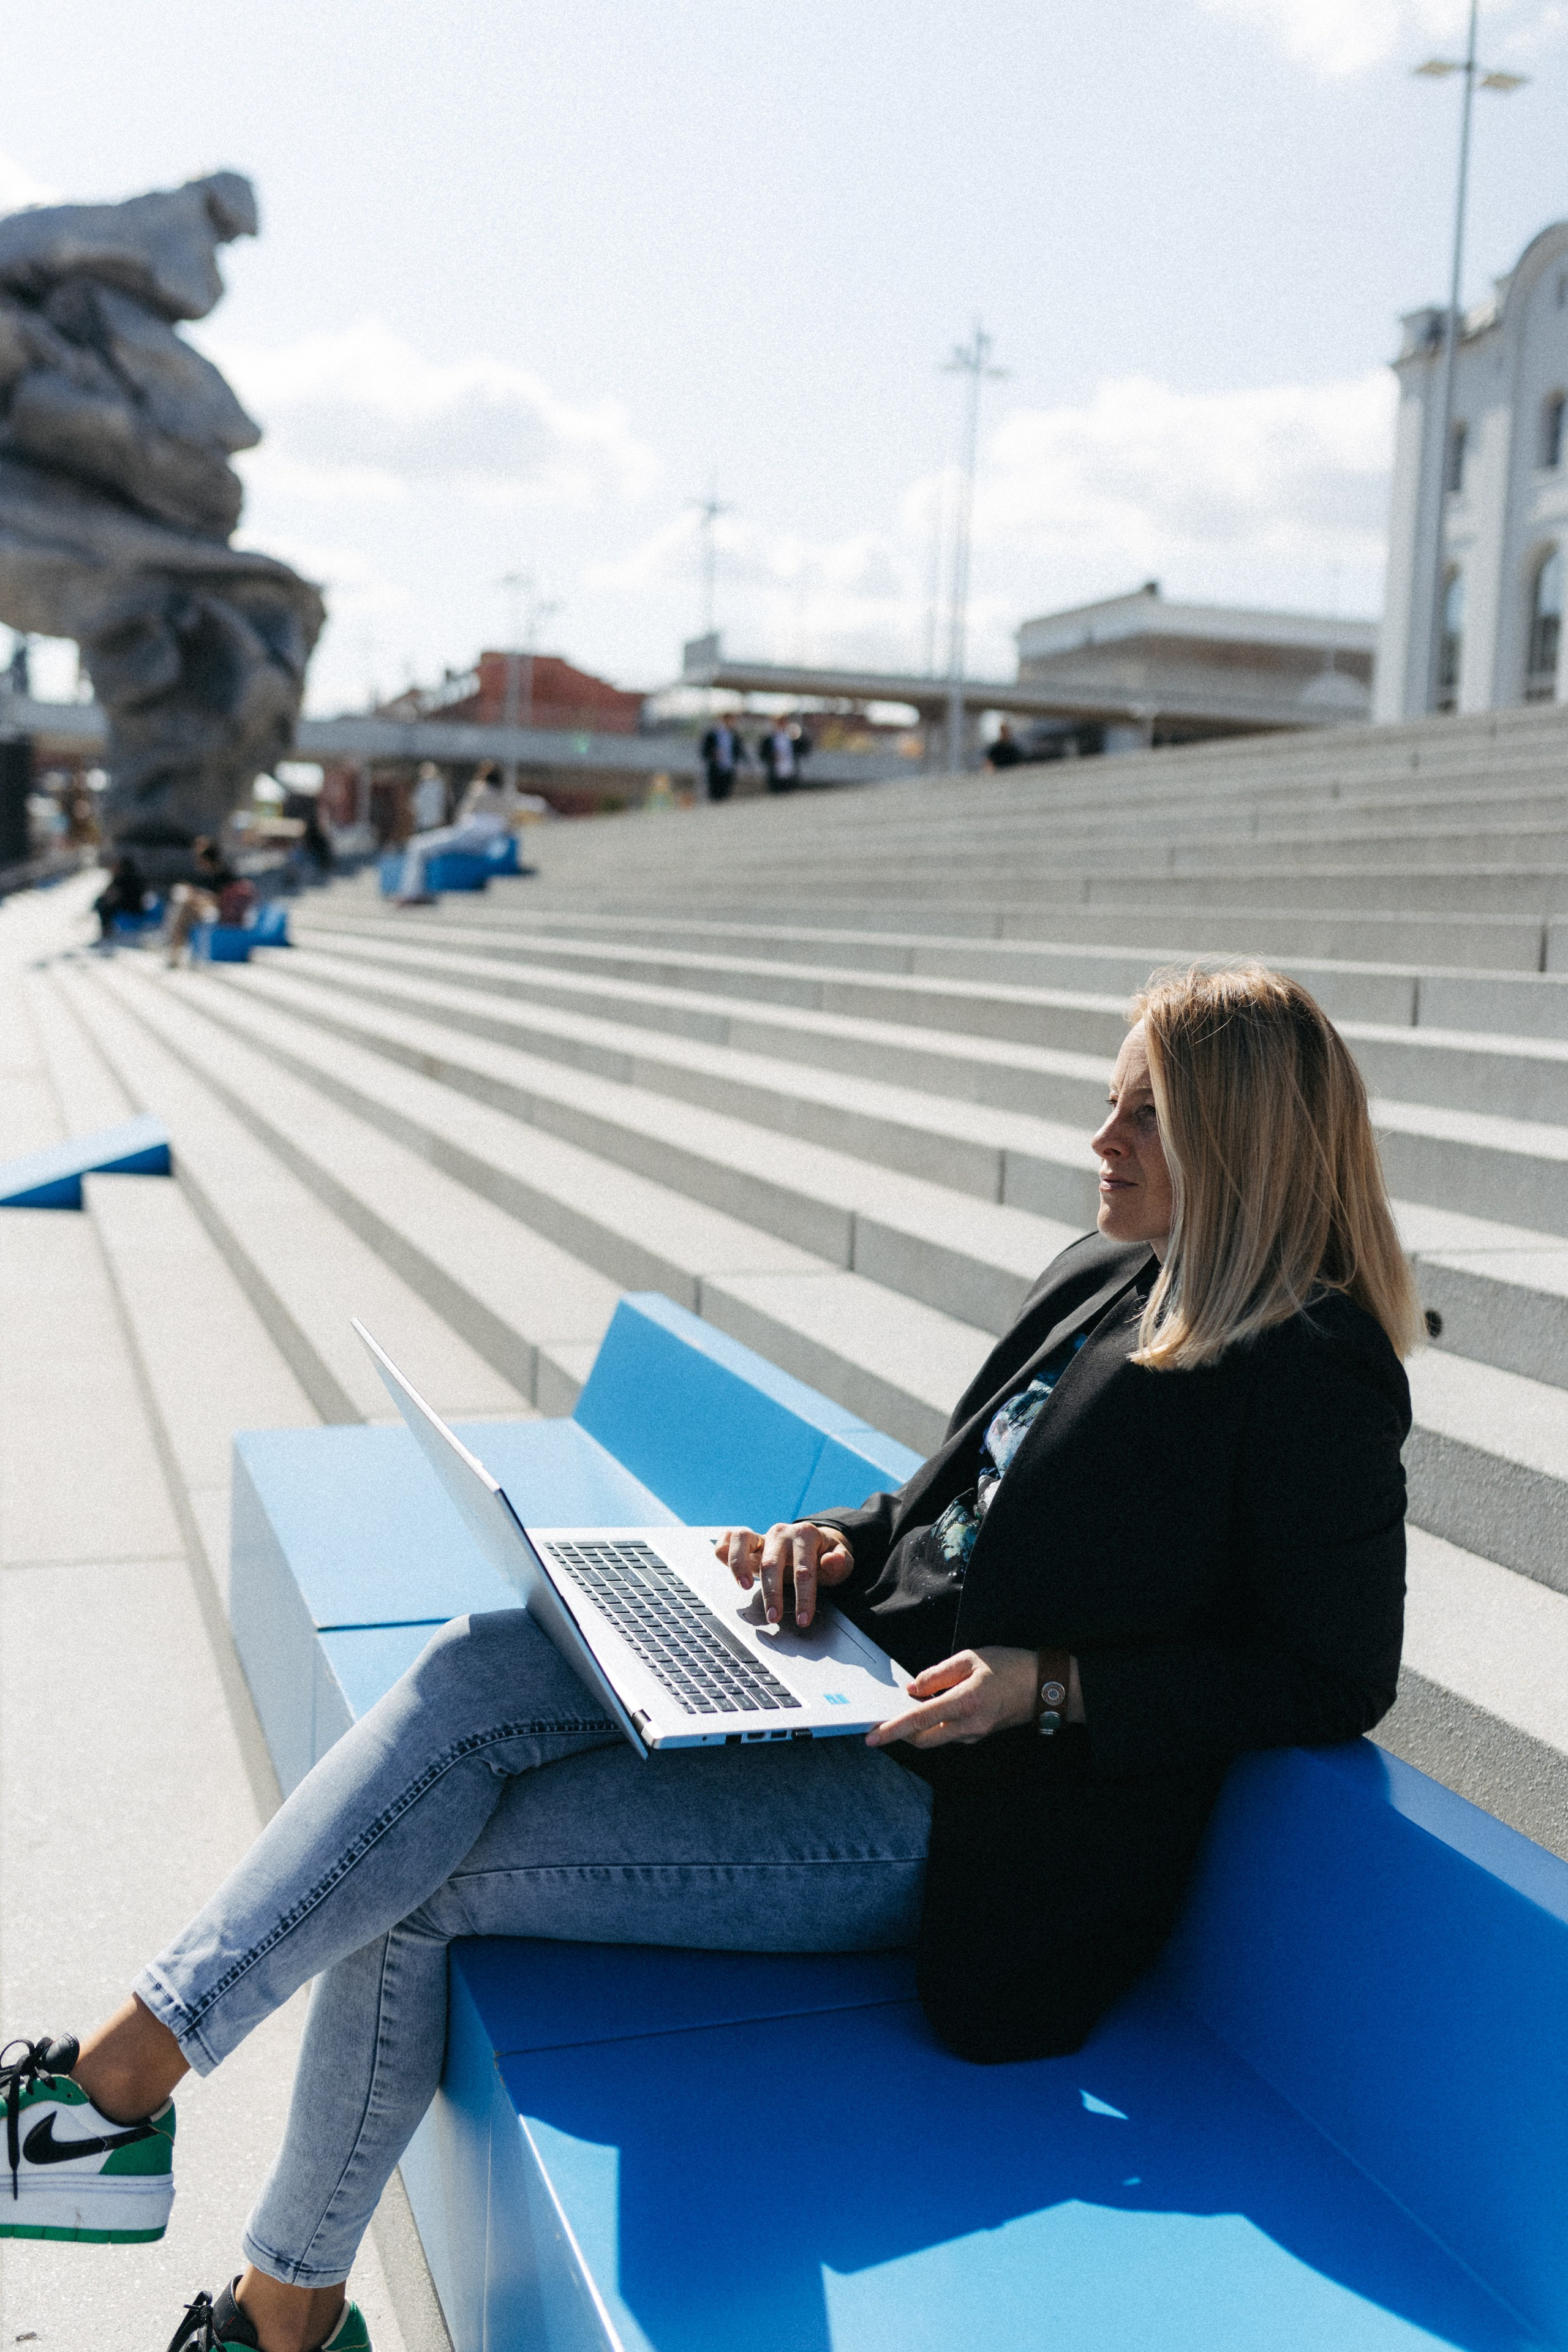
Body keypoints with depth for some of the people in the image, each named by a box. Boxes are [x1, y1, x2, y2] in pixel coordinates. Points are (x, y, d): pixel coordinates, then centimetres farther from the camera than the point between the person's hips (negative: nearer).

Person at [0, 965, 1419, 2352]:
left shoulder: (1316, 1382, -13)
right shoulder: (1105, 1280, 11)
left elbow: (1337, 1677, -13)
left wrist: (1051, 1687, -20)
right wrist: (840, 1542, 0)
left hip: (955, 1812, -7)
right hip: (848, 1688, 8)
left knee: (424, 1879, -13)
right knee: (474, 1670, -15)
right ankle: (124, 2063, -7)